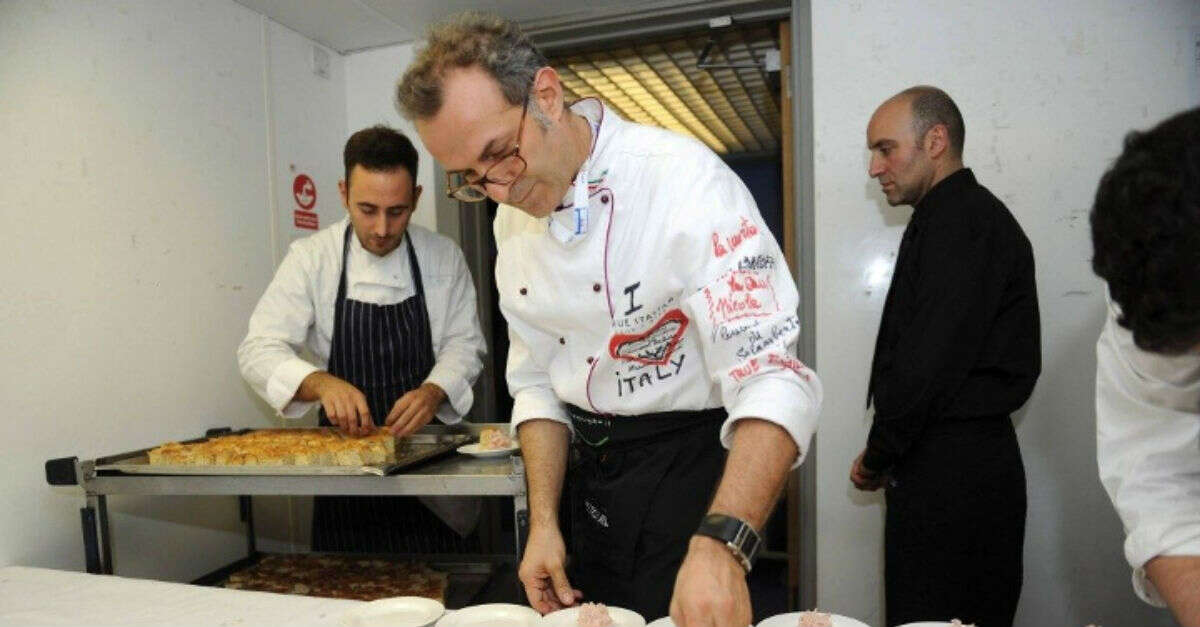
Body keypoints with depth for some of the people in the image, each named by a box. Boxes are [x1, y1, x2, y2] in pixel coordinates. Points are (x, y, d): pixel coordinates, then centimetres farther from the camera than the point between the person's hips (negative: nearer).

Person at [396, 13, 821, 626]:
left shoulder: (682, 178, -23)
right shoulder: (513, 217, -2)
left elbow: (773, 379, -30)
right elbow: (537, 381, 5)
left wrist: (720, 546, -43)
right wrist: (543, 522, -2)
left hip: (692, 461, -5)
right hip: (591, 464, 6)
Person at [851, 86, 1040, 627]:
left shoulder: (960, 221, -13)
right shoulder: (959, 217, 18)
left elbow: (931, 362, -20)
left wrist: (877, 457, -7)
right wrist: (887, 456, 10)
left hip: (949, 472, -10)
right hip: (969, 460, 10)